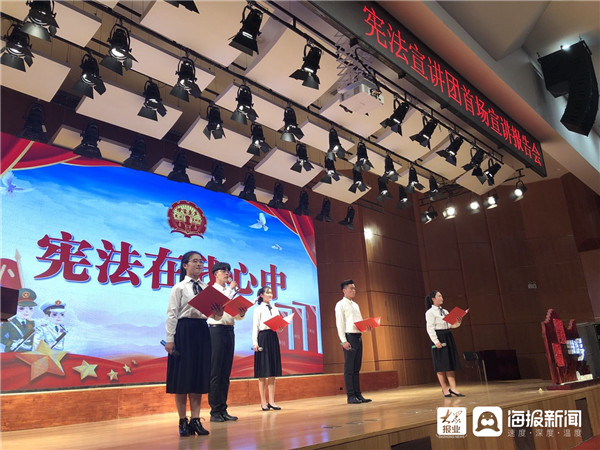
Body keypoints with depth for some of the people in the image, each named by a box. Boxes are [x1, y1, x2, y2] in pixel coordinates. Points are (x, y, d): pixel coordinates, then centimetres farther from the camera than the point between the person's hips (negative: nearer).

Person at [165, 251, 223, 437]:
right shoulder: (179, 288, 0)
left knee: (199, 375, 6)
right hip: (184, 331, -5)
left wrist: (218, 313, -13)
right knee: (182, 375, 0)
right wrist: (169, 339, -11)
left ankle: (195, 420, 14)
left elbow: (212, 313, 10)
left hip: (202, 331, 5)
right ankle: (183, 421, 12)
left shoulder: (206, 288, 13)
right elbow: (172, 314, -5)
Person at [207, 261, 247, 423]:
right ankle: (215, 411, 1)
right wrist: (231, 288, -8)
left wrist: (242, 313, -3)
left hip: (229, 331, 6)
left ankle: (223, 410, 12)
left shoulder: (231, 292, 21)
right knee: (215, 372, -5)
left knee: (225, 373, 7)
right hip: (216, 330, -6)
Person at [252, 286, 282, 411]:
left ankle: (271, 401, 10)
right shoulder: (258, 309, 0)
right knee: (262, 371, -1)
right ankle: (263, 402, 5)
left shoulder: (275, 309, 16)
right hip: (263, 337, -5)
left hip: (273, 337, 6)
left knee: (273, 371, 5)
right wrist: (254, 342, -13)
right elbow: (255, 326, -5)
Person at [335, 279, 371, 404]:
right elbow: (339, 324, -10)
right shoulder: (340, 305, -2)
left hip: (358, 336, 7)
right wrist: (344, 340, -18)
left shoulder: (356, 305, 20)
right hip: (349, 336, -7)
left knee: (356, 368, 9)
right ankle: (351, 396, 0)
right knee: (349, 368, -4)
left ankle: (358, 394, 13)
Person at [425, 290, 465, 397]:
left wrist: (458, 323, -5)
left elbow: (451, 325, 15)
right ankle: (445, 389, 6)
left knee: (451, 364, 3)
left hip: (448, 337, 7)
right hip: (439, 338, -7)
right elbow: (430, 328, -12)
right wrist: (436, 341, -19)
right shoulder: (430, 312, -6)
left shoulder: (445, 311, 16)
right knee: (441, 365, -2)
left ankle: (453, 388, 4)